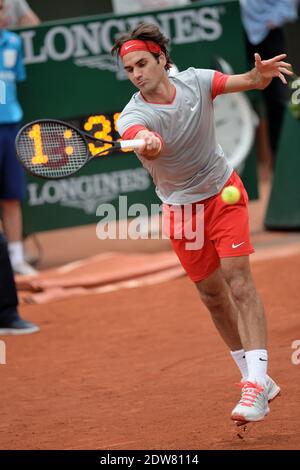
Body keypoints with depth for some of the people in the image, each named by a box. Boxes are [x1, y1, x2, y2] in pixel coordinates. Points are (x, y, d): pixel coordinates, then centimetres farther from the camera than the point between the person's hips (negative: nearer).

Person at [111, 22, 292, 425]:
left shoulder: (195, 81, -13)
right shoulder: (133, 117, -23)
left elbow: (250, 82, -6)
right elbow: (148, 143, -45)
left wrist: (262, 73, -30)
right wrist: (148, 144, -70)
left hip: (224, 194, 0)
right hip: (181, 208, 0)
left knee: (238, 281, -15)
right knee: (212, 295, 7)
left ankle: (256, 384, -21)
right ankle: (254, 376, 23)